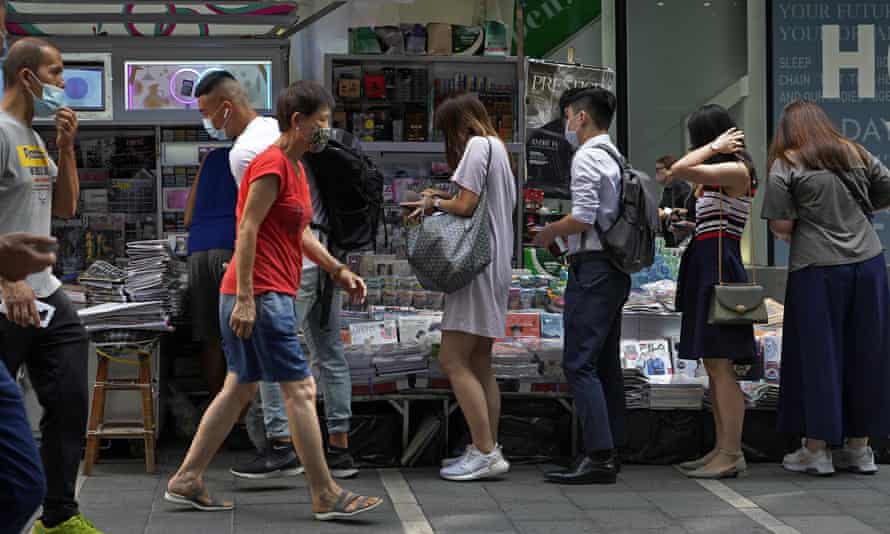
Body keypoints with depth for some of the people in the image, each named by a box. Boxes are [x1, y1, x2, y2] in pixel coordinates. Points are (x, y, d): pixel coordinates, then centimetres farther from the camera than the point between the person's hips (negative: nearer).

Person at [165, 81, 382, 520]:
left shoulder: (294, 167, 17)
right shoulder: (272, 164, -14)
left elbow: (301, 235, 23)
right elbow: (247, 231, -19)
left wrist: (338, 270, 14)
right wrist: (245, 299, -22)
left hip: (270, 297, 11)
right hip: (261, 296, -11)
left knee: (240, 388, 13)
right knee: (301, 389, -7)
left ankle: (186, 481, 17)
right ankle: (326, 497, -3)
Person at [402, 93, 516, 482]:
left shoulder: (478, 146, -9)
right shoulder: (498, 148, 21)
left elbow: (465, 206, -17)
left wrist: (434, 203, 1)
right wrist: (439, 202, 10)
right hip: (496, 265, 10)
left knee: (453, 360, -12)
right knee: (479, 363, 13)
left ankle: (485, 452, -15)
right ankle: (488, 450, 14)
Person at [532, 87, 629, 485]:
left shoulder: (587, 157, -11)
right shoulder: (615, 157, 18)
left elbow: (583, 218, -18)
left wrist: (548, 233, -3)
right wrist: (562, 233, 20)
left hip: (592, 268, -10)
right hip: (616, 269, 10)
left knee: (579, 364, -11)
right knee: (606, 364, 11)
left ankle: (598, 456, -16)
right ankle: (610, 451, 14)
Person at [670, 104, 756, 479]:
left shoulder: (737, 170, -11)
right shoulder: (721, 175, 19)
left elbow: (680, 171, -21)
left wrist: (713, 147, -10)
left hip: (719, 265, -10)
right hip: (706, 264, 10)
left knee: (721, 365, -11)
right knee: (712, 365, 11)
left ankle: (732, 455, -11)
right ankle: (723, 449, 15)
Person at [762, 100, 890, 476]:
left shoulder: (785, 166, -4)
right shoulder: (855, 154, 9)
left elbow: (781, 227, -8)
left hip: (818, 270, -4)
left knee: (817, 355, 5)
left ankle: (817, 450, 10)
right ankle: (859, 447, 19)